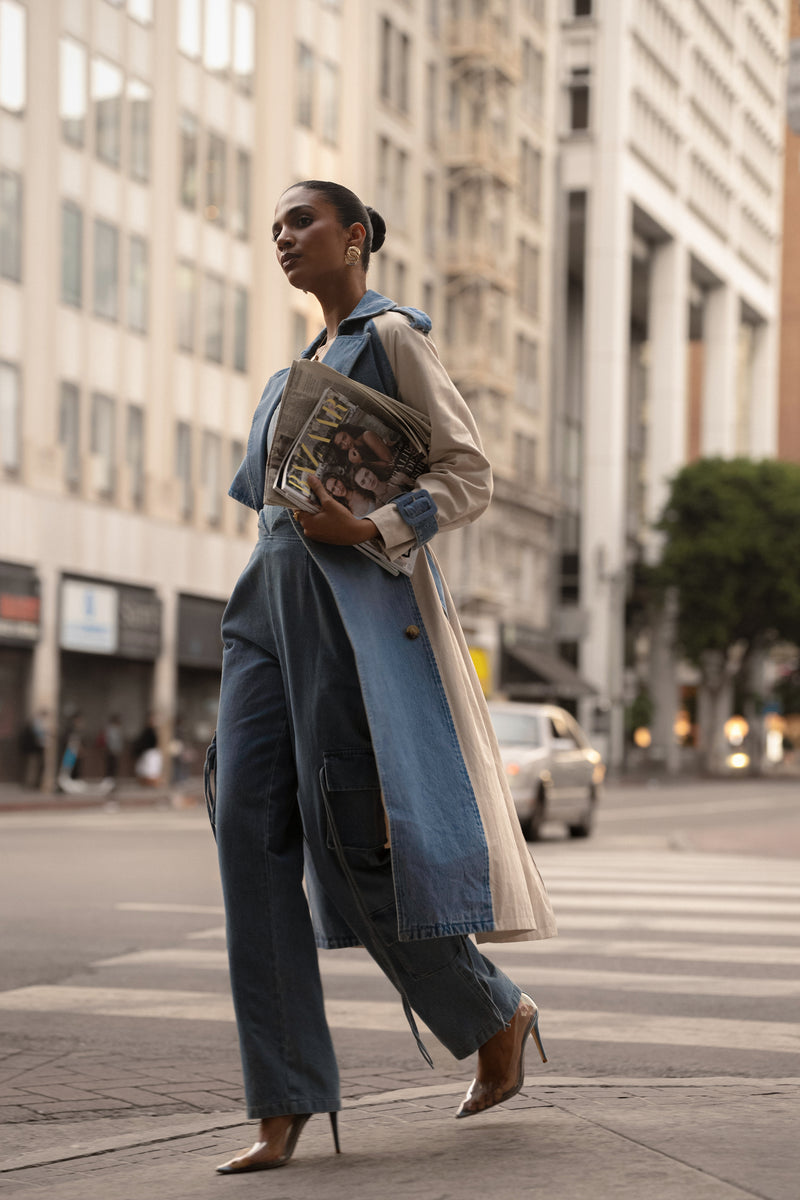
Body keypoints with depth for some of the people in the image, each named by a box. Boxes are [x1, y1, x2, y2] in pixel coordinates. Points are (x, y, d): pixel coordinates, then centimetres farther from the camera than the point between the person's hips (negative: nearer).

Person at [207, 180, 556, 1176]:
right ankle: (284, 1107, -8)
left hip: (358, 599, -7)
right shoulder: (303, 366, 25)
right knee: (250, 829, -8)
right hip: (272, 602, 7)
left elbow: (469, 475, -5)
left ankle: (497, 1014, 14)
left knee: (354, 833, -10)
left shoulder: (392, 336, 2)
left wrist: (369, 530, -18)